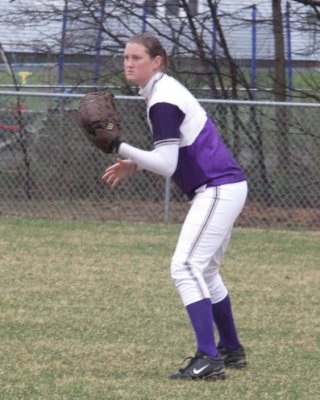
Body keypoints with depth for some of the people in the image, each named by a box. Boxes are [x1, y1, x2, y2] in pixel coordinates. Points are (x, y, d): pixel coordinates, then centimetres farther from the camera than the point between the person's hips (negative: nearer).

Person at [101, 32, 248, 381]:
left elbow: (167, 165, -21)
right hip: (227, 186, 11)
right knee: (205, 271, 24)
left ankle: (208, 360, -28)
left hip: (218, 190, -11)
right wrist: (134, 165, 11)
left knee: (186, 267, -19)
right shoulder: (166, 89, 14)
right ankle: (231, 350, 36)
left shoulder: (163, 102, -17)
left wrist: (121, 148, -20)